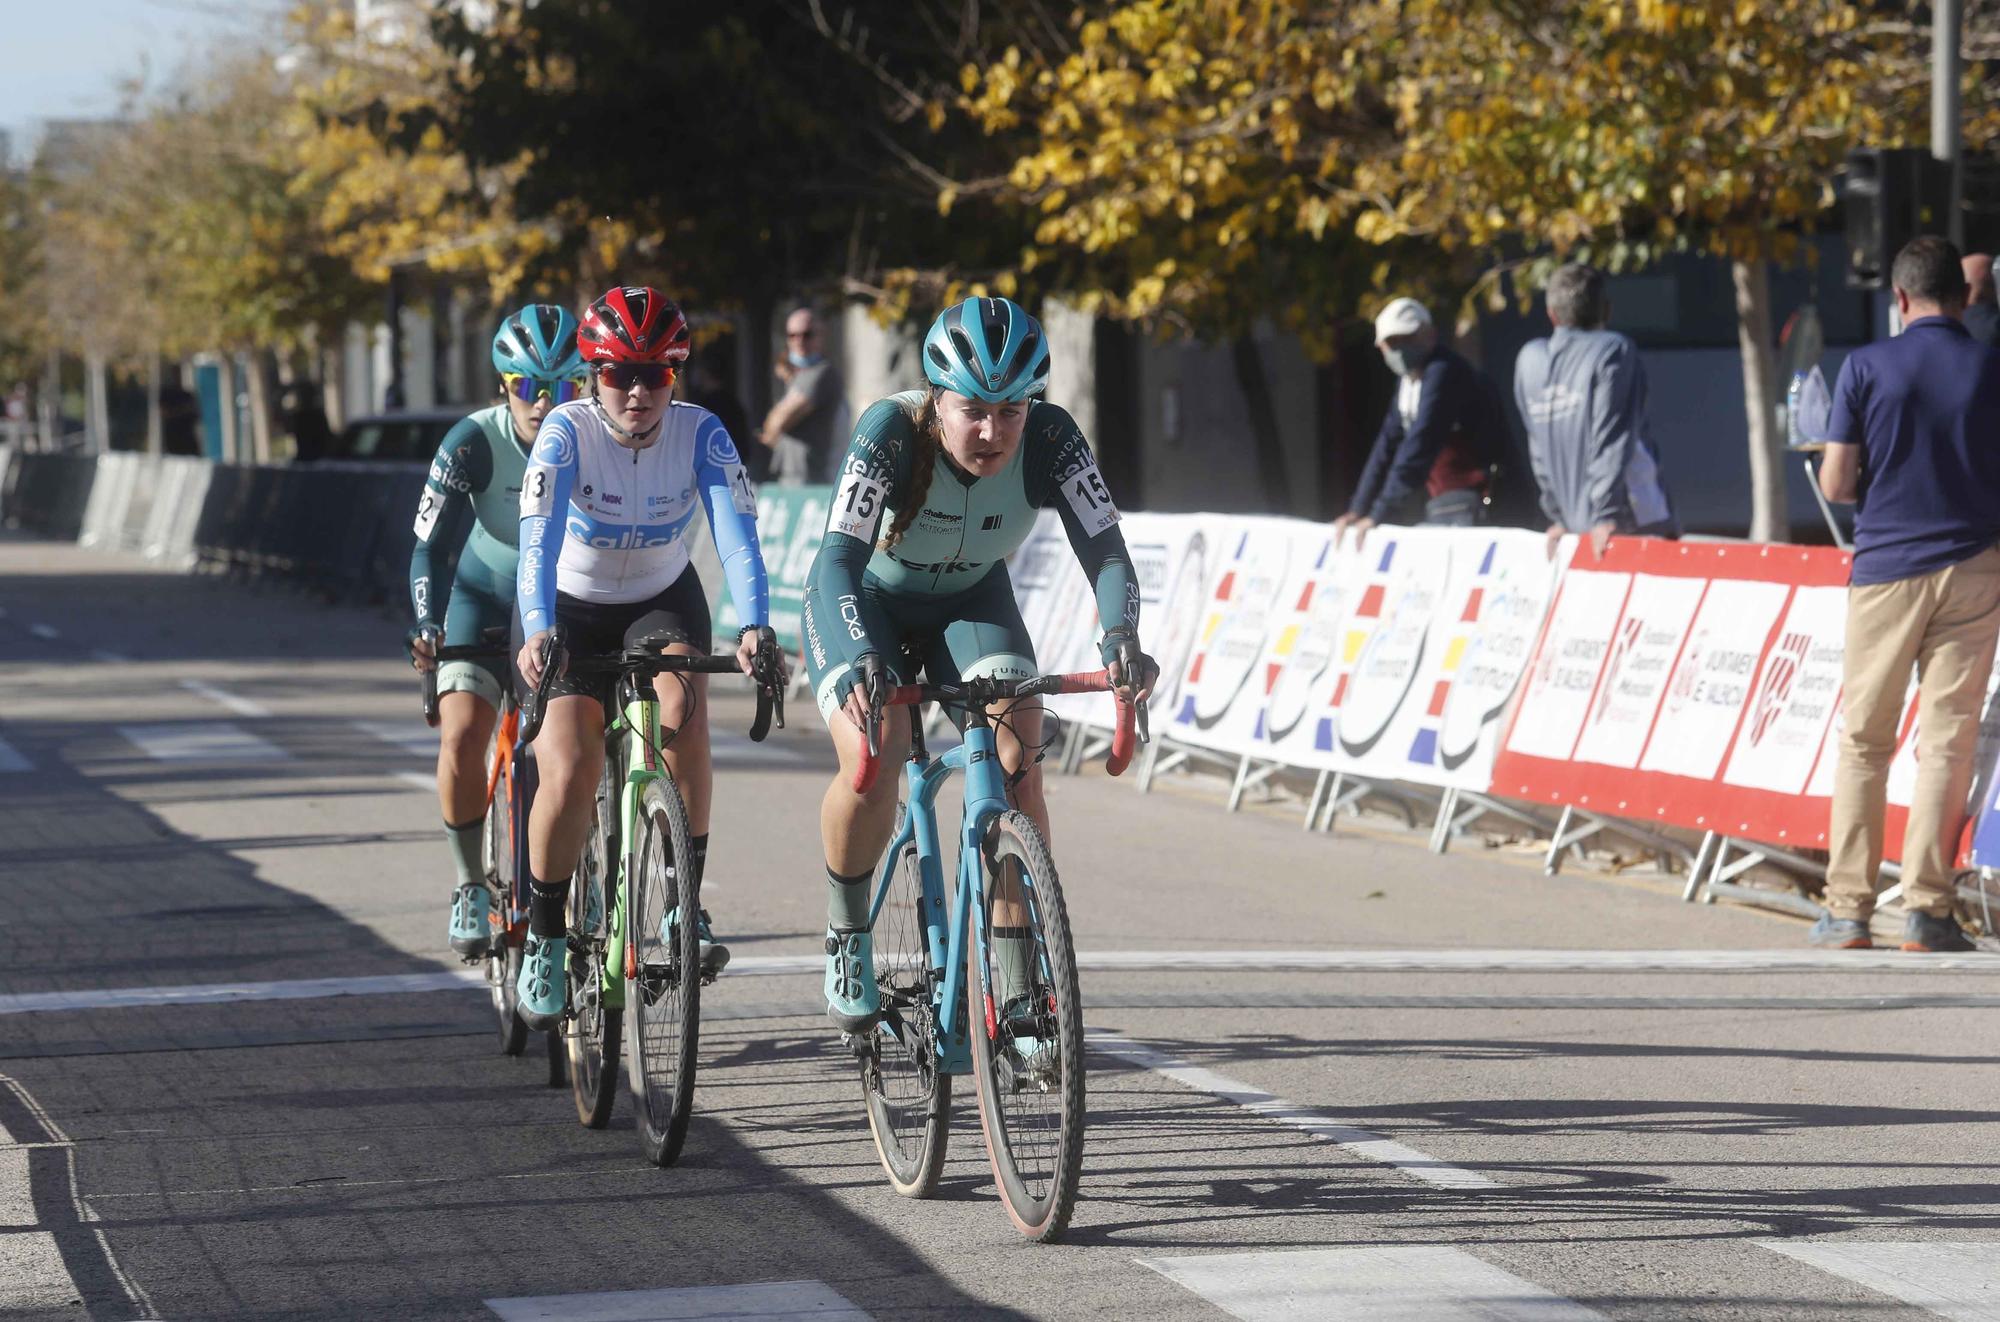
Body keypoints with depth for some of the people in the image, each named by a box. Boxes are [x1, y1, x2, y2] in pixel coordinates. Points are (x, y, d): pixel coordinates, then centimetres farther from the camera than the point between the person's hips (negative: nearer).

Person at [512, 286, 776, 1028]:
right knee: (571, 772, -19)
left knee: (682, 708, -30)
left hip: (662, 601, 1)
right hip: (570, 609, -1)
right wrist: (537, 634, -54)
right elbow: (538, 543, -36)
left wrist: (753, 627, -48)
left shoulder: (701, 435, -20)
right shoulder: (567, 434, -24)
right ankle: (544, 939, 3)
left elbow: (737, 536, -31)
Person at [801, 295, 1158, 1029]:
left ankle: (1017, 988, -13)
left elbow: (1105, 549, -31)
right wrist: (859, 656, -61)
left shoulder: (1050, 440, -27)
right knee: (872, 761, -26)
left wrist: (1121, 635, -53)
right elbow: (839, 558, -42)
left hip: (970, 600, 2)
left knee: (1017, 762, -20)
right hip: (867, 603, -2)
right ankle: (847, 936, 1)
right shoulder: (892, 432, -34)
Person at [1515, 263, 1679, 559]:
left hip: (1575, 525, 6)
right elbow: (1613, 438, -15)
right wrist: (1606, 515, -17)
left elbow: (1539, 451, 13)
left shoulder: (1529, 360, 9)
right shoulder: (1614, 350, -7)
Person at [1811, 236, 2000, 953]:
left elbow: (1835, 484, -4)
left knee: (1863, 740, 8)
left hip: (1886, 569, 0)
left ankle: (1849, 908, 6)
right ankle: (1927, 908, -2)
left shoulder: (1866, 367, -4)